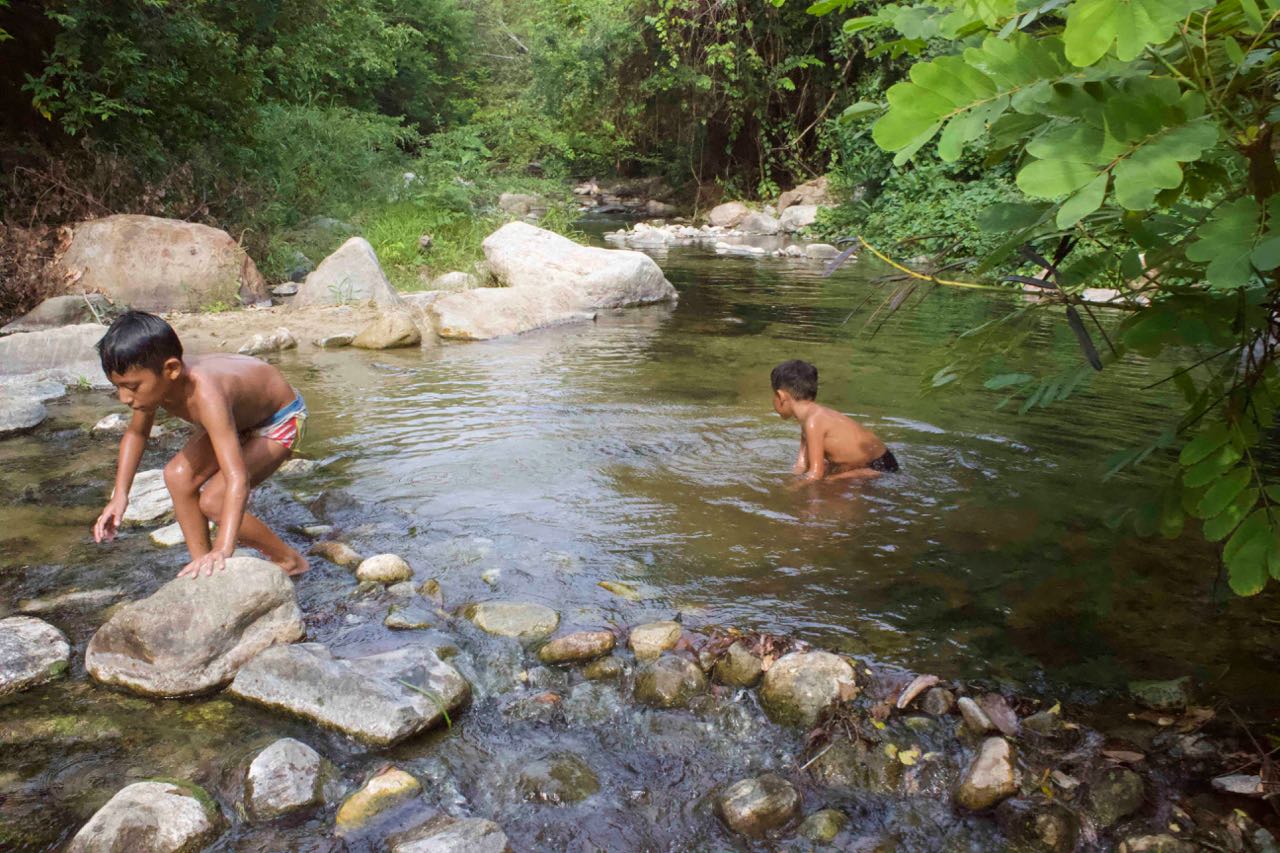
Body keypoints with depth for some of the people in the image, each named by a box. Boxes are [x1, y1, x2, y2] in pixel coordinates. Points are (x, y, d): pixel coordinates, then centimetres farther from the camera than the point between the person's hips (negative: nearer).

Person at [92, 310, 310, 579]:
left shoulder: (205, 396, -43)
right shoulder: (157, 382, -19)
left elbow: (238, 479, -49)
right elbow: (136, 433, 3)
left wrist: (223, 550, -57)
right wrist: (120, 495, -8)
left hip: (280, 418, -8)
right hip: (239, 415, 8)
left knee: (213, 500, -20)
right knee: (178, 475, -9)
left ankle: (290, 561, 0)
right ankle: (203, 566, 4)